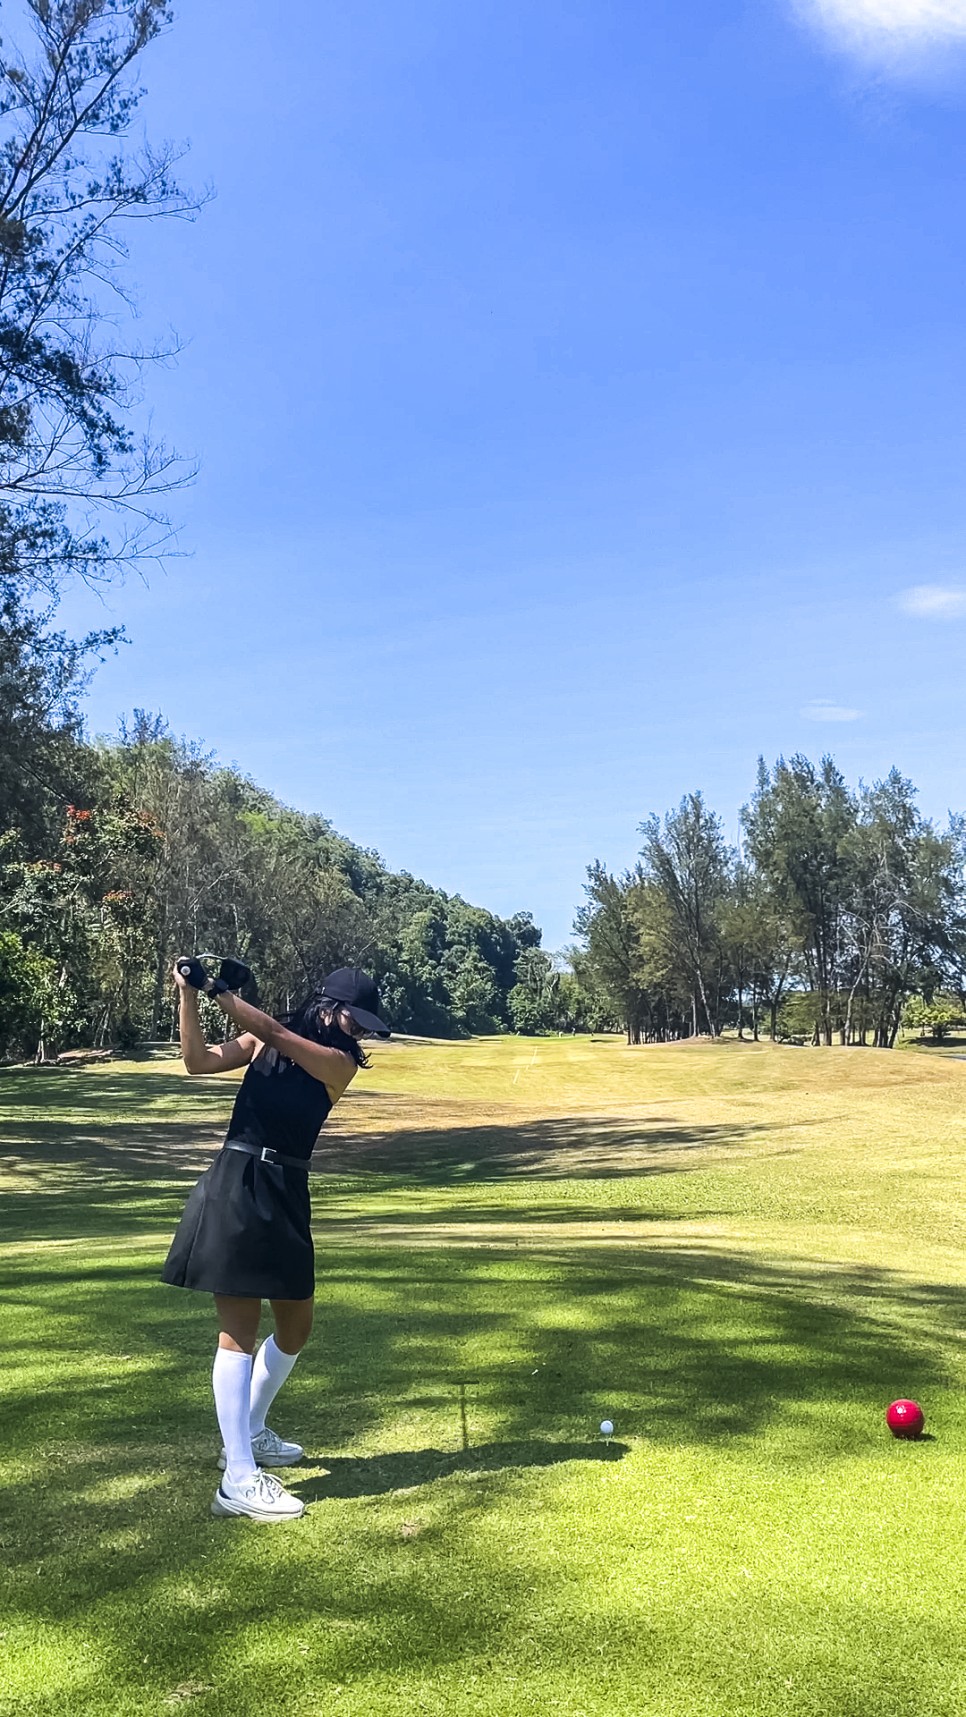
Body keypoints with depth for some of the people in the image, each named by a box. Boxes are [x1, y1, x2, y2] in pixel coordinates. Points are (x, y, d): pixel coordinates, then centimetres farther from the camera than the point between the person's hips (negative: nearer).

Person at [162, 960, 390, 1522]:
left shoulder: (340, 1063, 1)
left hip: (285, 1197, 5)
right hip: (235, 1188, -4)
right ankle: (238, 1480, -7)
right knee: (241, 1327, -7)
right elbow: (199, 1060, -8)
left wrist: (214, 987, -16)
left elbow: (273, 1033, -12)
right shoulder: (262, 1044, 2)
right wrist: (189, 993, -17)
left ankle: (250, 1433, 35)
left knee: (296, 1327, 14)